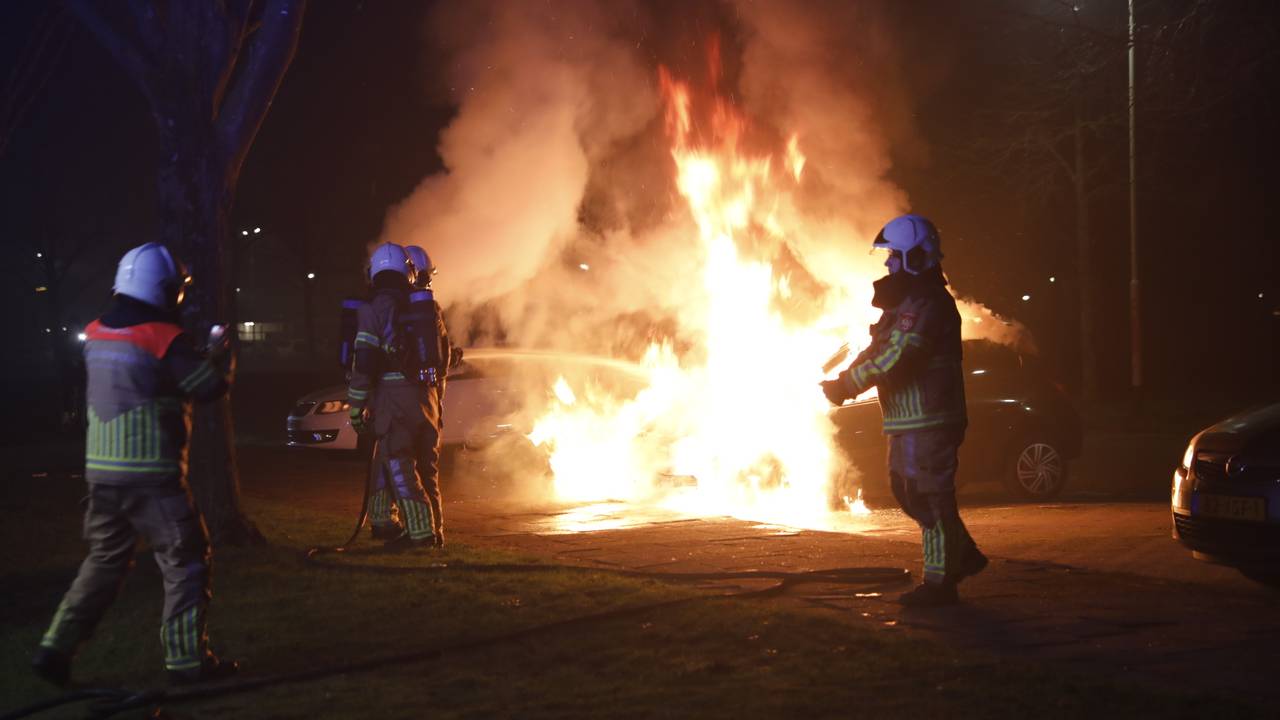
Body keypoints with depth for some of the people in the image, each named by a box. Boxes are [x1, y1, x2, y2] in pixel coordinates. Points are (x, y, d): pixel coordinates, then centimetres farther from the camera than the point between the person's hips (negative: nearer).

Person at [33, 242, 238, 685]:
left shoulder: (96, 333, 7)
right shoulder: (164, 337, -14)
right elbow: (209, 386, -7)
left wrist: (198, 356, 22)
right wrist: (223, 356, 12)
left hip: (101, 470, 7)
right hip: (150, 475, -7)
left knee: (105, 559, 19)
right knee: (186, 562, 5)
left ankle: (57, 649, 14)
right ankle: (187, 660, 7)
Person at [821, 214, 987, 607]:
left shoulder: (928, 304, -16)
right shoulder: (905, 302, 19)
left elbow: (895, 357, -23)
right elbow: (875, 351, 18)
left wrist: (848, 384, -17)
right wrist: (842, 380, 2)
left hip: (929, 419, -11)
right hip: (908, 421, 11)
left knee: (929, 497, -6)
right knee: (908, 492, 17)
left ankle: (939, 582, -1)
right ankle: (963, 555, 27)